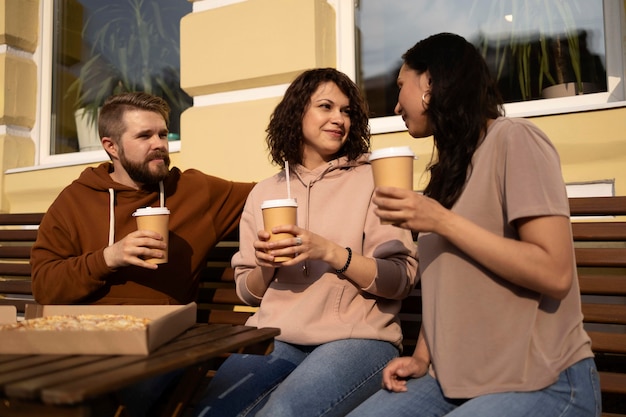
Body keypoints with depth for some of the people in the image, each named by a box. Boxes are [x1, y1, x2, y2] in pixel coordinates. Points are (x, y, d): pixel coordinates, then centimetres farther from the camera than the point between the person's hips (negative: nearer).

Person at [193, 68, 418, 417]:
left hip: (356, 339, -3)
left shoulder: (371, 180, 0)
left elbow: (401, 281, -5)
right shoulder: (263, 193, 11)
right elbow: (249, 293, 15)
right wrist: (265, 266, -7)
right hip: (276, 340, 3)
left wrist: (329, 252, -17)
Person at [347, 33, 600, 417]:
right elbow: (446, 279, 11)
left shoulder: (513, 139, -12)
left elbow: (555, 274, -19)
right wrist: (422, 356, 1)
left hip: (540, 382, -6)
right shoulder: (447, 165, 12)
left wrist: (441, 221, -20)